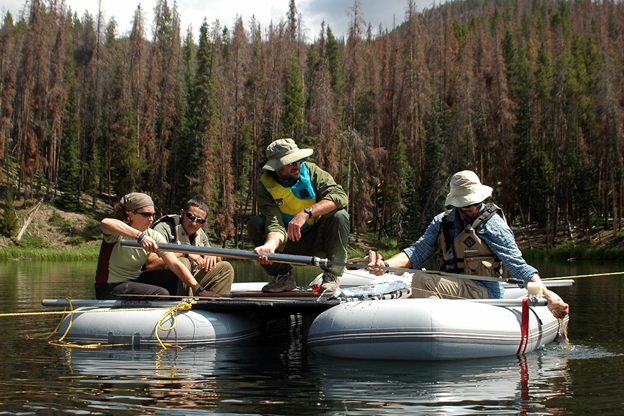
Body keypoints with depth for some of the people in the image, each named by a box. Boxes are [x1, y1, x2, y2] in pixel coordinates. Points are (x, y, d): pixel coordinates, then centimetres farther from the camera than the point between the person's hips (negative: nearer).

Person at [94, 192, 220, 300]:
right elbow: (105, 223, -45)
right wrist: (140, 236, -54)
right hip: (109, 289, -7)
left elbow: (175, 264, -12)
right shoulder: (119, 232, -18)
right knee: (161, 293, -25)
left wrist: (199, 289, -23)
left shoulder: (153, 236, -2)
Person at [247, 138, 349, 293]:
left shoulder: (310, 171, -13)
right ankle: (283, 276, -8)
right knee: (254, 224, -19)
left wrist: (306, 213, -38)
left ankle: (332, 274, -13)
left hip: (317, 242, -1)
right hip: (290, 246, 1)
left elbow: (340, 195, -28)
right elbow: (275, 224, -26)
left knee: (339, 215, -28)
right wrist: (271, 245, -50)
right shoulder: (266, 187, -13)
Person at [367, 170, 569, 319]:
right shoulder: (442, 222, 11)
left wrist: (549, 299, -19)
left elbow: (519, 266, -8)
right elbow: (418, 252, 4)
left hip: (484, 293, -7)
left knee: (422, 280, -25)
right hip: (453, 294, 7)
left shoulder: (491, 224, -5)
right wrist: (386, 264, -16)